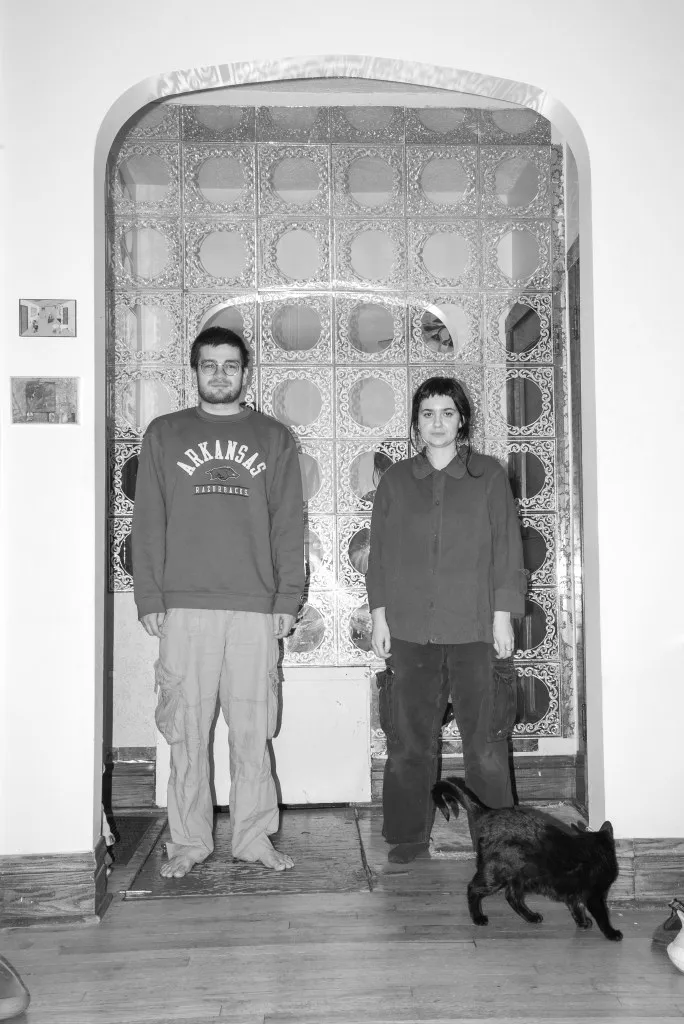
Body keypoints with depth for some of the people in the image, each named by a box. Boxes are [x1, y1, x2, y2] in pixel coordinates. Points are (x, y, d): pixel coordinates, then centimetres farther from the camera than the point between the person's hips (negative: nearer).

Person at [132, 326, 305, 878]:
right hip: (184, 606, 0)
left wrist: (288, 598, -1)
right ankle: (189, 840, 17)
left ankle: (255, 837, 17)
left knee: (253, 730, 4)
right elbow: (148, 522, 7)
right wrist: (149, 598, -1)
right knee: (187, 729, 4)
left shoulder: (274, 437, 11)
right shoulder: (165, 434, 11)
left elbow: (289, 524, 6)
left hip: (256, 608, 0)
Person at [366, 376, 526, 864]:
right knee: (409, 739, 5)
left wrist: (503, 615, -1)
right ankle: (410, 834, 19)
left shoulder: (489, 475, 6)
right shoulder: (396, 480, 10)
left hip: (475, 627, -1)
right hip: (410, 628, 2)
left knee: (486, 740, 2)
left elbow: (507, 548, 4)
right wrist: (379, 614, 5)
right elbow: (380, 552, 11)